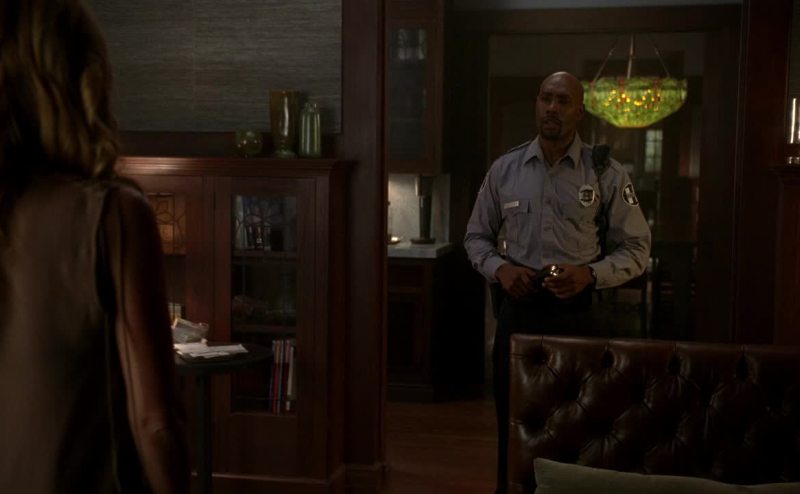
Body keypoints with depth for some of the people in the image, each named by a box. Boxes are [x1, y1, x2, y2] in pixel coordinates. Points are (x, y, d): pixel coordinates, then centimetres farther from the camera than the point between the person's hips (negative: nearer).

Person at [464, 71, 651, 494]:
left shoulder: (607, 174, -2)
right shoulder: (504, 169, 5)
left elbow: (636, 249, 1)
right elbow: (476, 237, 13)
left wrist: (591, 273, -16)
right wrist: (499, 268, -8)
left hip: (579, 313, -2)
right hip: (517, 310, 2)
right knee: (512, 423, 11)